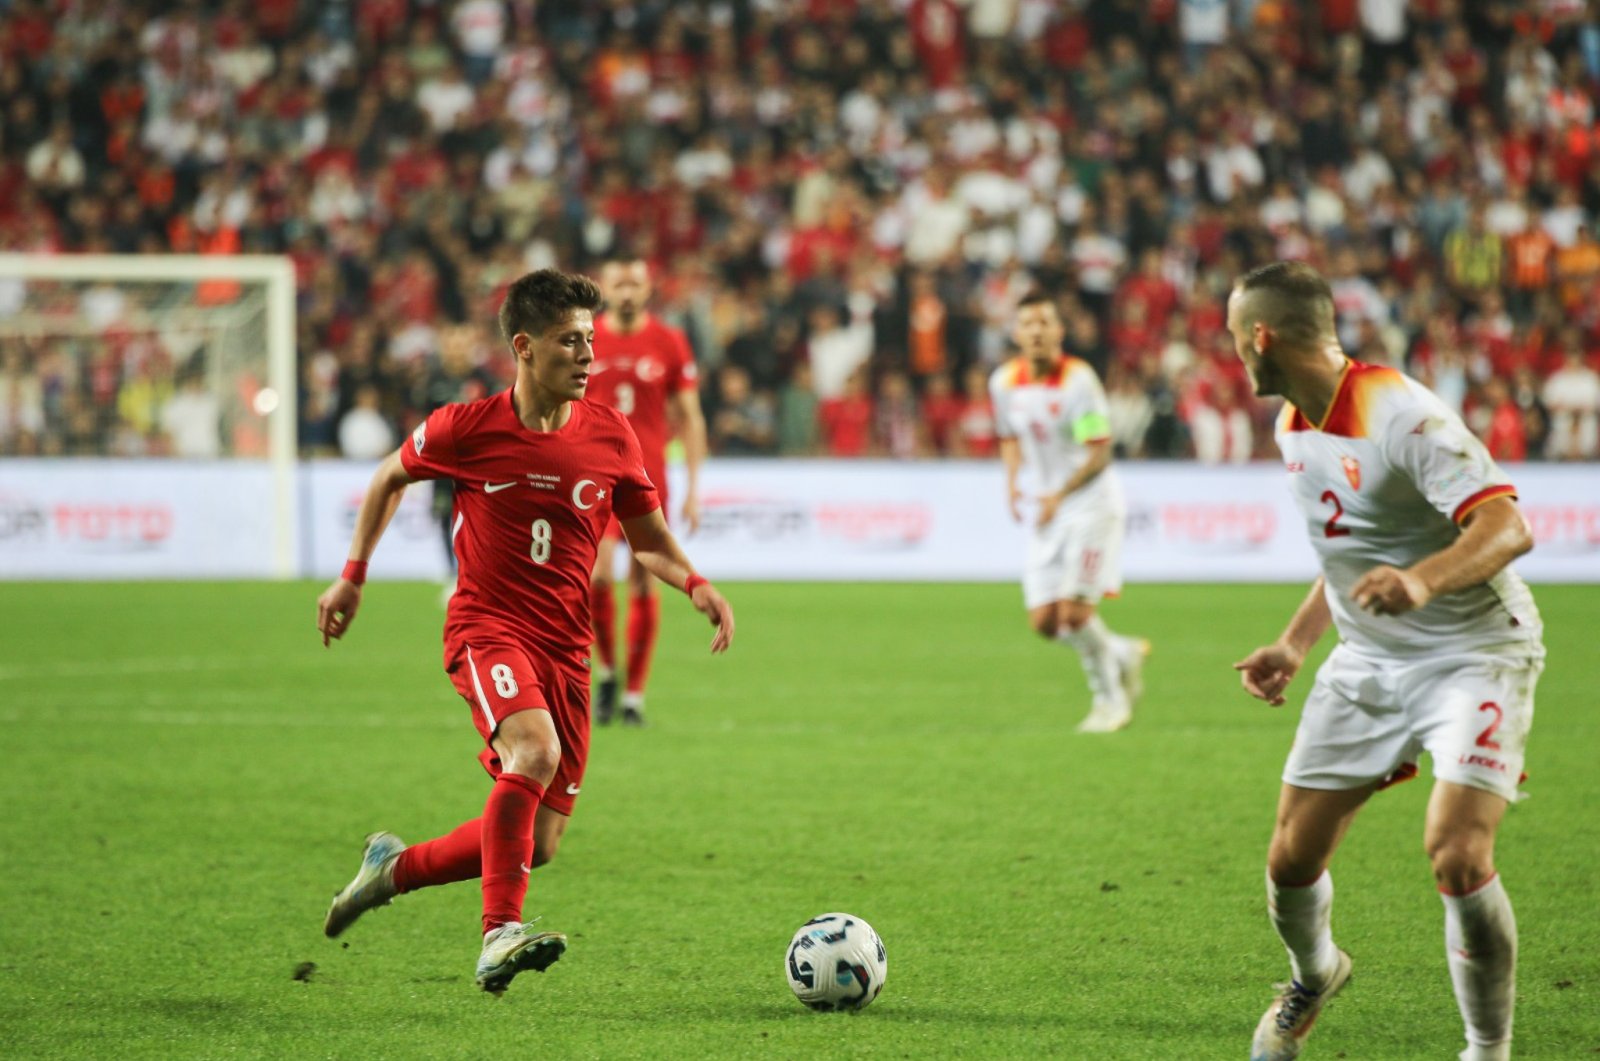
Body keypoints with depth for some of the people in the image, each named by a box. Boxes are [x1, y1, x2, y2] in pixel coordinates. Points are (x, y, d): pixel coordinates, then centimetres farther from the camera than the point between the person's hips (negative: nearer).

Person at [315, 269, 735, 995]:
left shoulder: (611, 437, 2)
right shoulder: (467, 429, -6)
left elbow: (647, 538, 14)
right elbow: (390, 477, 13)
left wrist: (694, 584, -5)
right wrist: (353, 575, 13)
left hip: (565, 649, 4)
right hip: (487, 629, -4)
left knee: (537, 845, 3)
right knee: (536, 751, -34)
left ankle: (396, 867, 27)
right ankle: (500, 935, -30)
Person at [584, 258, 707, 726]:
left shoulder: (670, 344, 3)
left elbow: (690, 418, 6)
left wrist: (693, 490, 0)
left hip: (648, 477, 1)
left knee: (644, 583, 1)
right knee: (597, 573, -17)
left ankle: (634, 694, 11)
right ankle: (606, 670, 6)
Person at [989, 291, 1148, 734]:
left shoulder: (1078, 379, -17)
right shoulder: (1004, 382, 1)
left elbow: (1100, 452, -17)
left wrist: (1059, 495, -26)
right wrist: (1011, 481, 0)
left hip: (1092, 503, -6)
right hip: (1049, 513, 6)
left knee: (1075, 611, -14)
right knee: (1045, 623, 0)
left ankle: (1110, 700, 8)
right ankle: (1125, 654, 26)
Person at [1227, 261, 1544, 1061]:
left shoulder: (1402, 416, -23)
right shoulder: (1295, 428, 5)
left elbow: (1506, 527, -33)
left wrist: (1422, 580, -51)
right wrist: (1295, 644, 13)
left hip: (1473, 655, -7)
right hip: (1367, 662, 8)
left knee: (1457, 856, -24)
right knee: (1291, 860, 3)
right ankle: (1312, 978, 37)